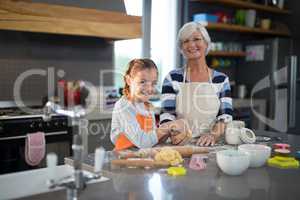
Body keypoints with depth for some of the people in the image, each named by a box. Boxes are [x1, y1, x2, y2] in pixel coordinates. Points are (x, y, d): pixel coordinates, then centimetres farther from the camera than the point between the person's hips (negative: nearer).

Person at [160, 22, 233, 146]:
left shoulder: (221, 79, 8)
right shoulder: (172, 78, 3)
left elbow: (226, 116, 3)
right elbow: (166, 116, -3)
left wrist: (214, 135, -17)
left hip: (210, 145, 1)